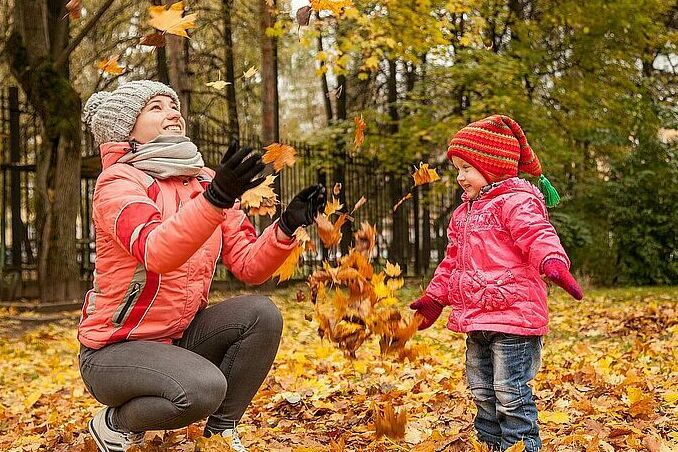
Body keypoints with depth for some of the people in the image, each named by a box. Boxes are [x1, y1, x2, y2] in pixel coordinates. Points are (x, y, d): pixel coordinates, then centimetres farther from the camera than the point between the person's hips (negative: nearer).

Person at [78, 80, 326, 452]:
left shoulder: (207, 182, 4)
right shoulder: (118, 180, -15)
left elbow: (249, 266, -2)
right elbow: (155, 253, -35)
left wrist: (287, 226, -20)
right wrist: (215, 198, -48)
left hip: (179, 337, 7)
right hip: (114, 350, -6)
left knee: (262, 314, -15)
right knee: (203, 388, -31)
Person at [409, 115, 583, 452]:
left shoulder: (516, 202, -11)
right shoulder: (463, 214, 17)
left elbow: (539, 237, -27)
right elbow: (452, 263, 26)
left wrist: (554, 264, -47)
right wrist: (433, 298, 27)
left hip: (512, 315, -9)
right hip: (476, 320, 9)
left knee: (510, 393, -6)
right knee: (482, 392, 18)